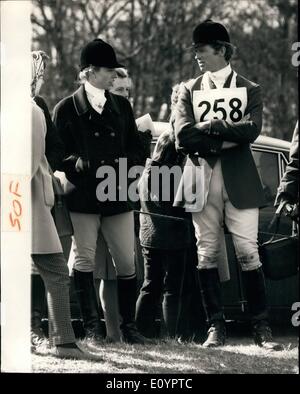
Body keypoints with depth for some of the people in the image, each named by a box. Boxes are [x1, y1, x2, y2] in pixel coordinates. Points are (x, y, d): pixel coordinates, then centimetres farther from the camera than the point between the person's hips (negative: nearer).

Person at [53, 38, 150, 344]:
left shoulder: (121, 106, 15)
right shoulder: (66, 109, 3)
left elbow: (134, 147, 16)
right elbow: (58, 153, 0)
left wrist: (124, 165, -4)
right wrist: (80, 164, -19)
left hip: (117, 196, 3)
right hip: (82, 197, -3)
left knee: (126, 262, 2)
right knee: (84, 260, -2)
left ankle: (128, 325, 11)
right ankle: (92, 327, 4)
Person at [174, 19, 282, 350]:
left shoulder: (249, 90, 8)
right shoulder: (189, 91, 12)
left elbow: (252, 129, -10)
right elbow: (183, 134, -4)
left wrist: (209, 127, -10)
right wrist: (229, 135, -9)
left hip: (240, 182, -2)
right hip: (203, 180, 2)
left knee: (248, 253, -6)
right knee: (206, 253, 1)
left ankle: (261, 327, -3)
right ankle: (215, 326, 6)